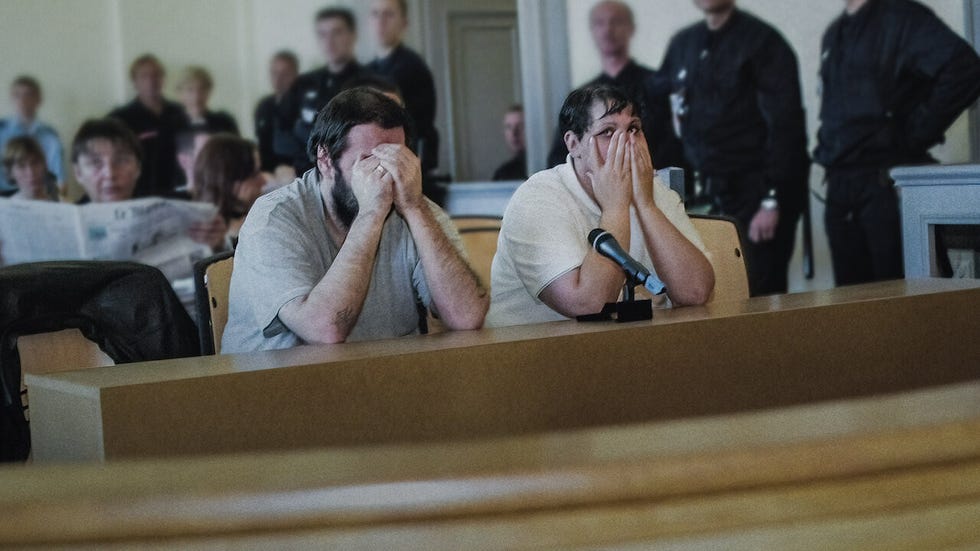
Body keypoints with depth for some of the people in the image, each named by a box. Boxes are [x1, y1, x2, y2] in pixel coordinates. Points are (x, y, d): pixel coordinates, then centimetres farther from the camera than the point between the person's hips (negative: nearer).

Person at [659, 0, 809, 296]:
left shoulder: (761, 41, -5)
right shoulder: (681, 46, 13)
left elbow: (785, 125, -11)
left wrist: (772, 200, -17)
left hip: (756, 192, -6)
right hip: (711, 194, 6)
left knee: (758, 297, -10)